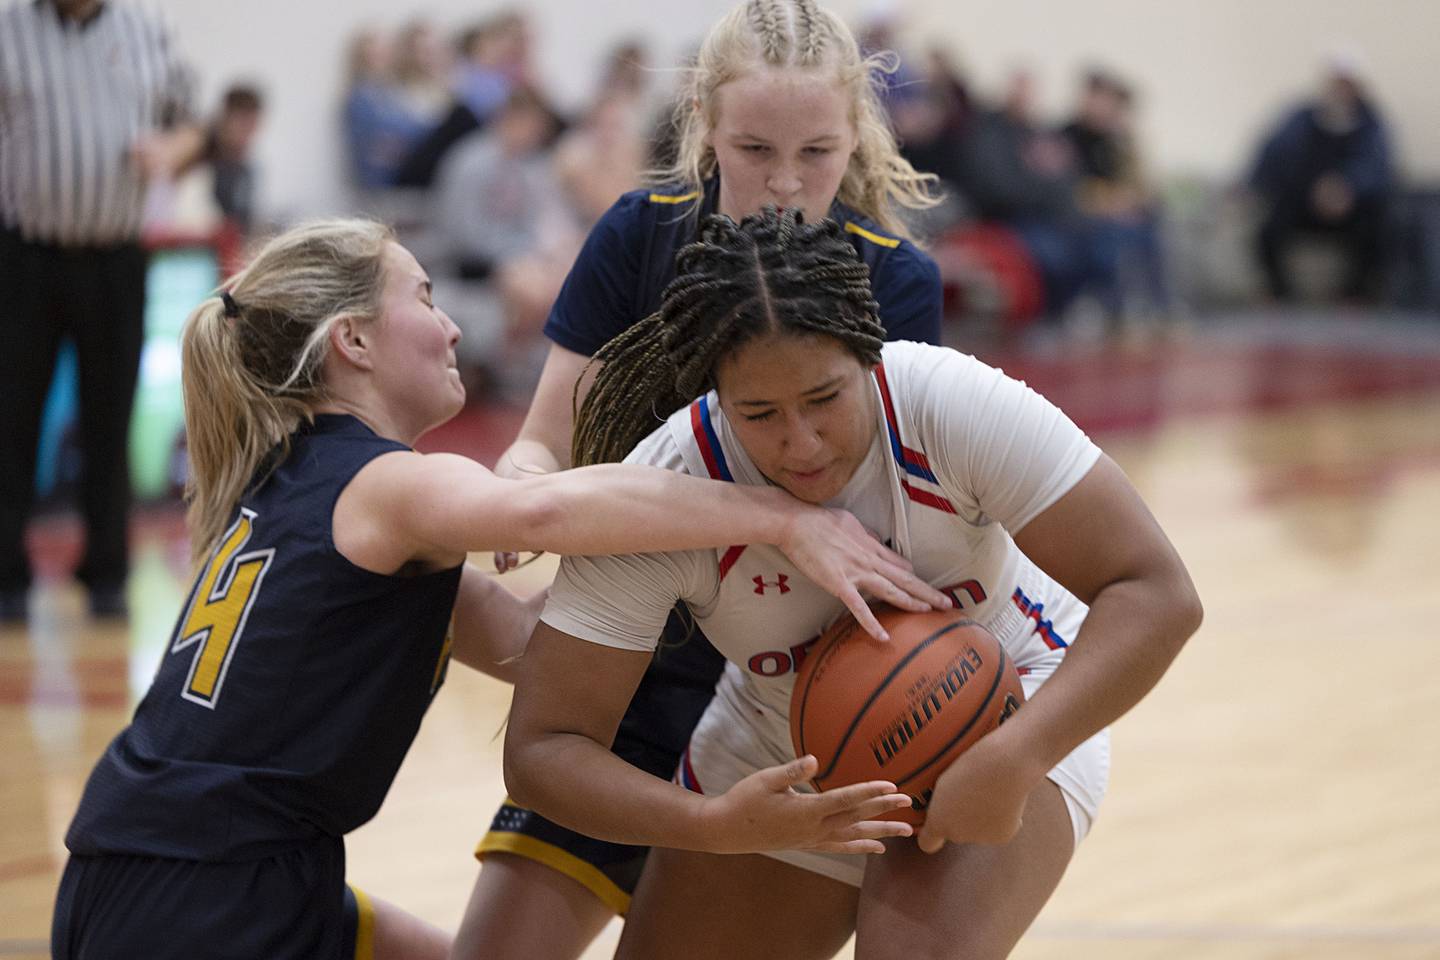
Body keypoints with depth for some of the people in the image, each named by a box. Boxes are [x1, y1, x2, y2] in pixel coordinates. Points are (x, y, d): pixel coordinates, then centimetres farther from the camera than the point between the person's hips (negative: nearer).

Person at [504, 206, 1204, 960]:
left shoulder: (954, 404, -31)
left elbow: (1156, 593, -29)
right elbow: (541, 748, -26)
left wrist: (1012, 761, -43)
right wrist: (717, 825, -43)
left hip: (1005, 711, -3)